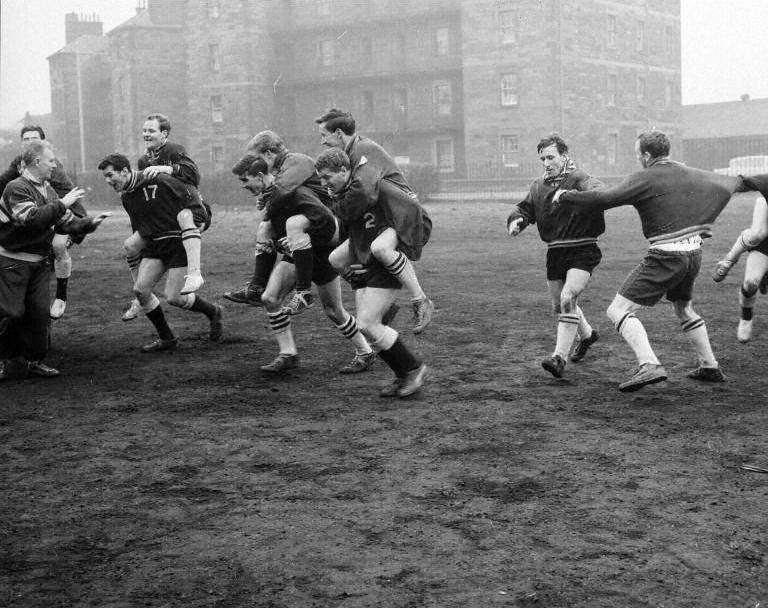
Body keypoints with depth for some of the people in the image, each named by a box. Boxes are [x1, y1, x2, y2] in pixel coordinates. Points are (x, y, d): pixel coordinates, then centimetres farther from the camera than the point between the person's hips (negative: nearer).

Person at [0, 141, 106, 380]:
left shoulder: (48, 189, 11)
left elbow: (65, 222, 14)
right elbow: (31, 218, -29)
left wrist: (88, 223, -1)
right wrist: (62, 204, -26)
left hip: (39, 262, 7)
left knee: (39, 313, 5)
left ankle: (34, 360, 16)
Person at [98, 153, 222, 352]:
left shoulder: (158, 181, -16)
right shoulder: (125, 197, 8)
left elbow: (190, 195, -10)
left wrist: (195, 219, -13)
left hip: (178, 242, -7)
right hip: (154, 245, 7)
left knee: (173, 297, -9)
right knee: (140, 289, -8)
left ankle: (213, 312, 20)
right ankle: (166, 338, 9)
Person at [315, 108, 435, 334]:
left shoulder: (364, 150, -18)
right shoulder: (350, 152, 14)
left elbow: (368, 194, -32)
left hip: (405, 216, -11)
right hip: (381, 217, 11)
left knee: (380, 247, -40)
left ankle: (421, 302, -25)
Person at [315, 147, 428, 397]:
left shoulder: (373, 186, -19)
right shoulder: (341, 195, 7)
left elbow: (412, 209, -20)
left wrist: (411, 247, -16)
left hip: (387, 265, -8)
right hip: (364, 264, 8)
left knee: (367, 325, -13)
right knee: (366, 325, 3)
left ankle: (414, 368, 4)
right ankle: (403, 375, 16)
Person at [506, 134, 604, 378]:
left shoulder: (578, 179, -12)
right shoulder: (538, 186, 9)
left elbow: (597, 191, -31)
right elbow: (524, 208, 20)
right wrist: (516, 220, -4)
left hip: (582, 251, -7)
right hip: (555, 253, 7)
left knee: (568, 298, -22)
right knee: (558, 305, 16)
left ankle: (559, 357, -19)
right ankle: (587, 335, 45)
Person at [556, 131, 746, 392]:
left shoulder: (645, 179, -10)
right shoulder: (691, 175, 11)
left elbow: (605, 198, -17)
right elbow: (726, 182, 26)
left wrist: (565, 196, -4)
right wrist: (742, 180, 49)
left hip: (666, 256, -8)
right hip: (693, 253, 8)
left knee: (618, 310, -6)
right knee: (683, 308, 31)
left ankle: (649, 366, -22)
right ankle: (710, 367, 35)